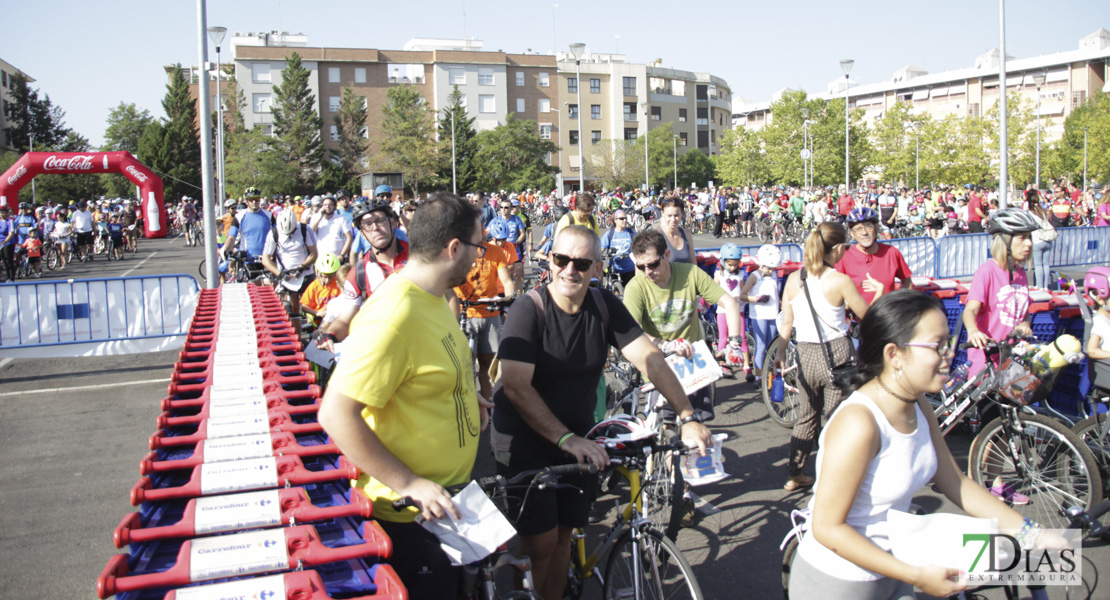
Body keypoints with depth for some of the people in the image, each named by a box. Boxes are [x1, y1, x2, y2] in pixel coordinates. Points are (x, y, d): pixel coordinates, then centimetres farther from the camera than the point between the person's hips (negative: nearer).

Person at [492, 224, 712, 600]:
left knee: (563, 534, 11)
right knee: (541, 542, -5)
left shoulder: (604, 306, -4)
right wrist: (564, 438, -32)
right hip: (525, 439, -4)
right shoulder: (529, 310, -19)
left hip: (577, 435, 5)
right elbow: (515, 386, -26)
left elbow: (649, 359, -8)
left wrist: (687, 417, -15)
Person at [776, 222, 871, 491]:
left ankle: (794, 476, 28)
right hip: (837, 354, -4)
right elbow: (868, 317, 0)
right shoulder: (841, 281, -13)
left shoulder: (793, 279, -1)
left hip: (806, 355, 5)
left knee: (807, 416, 21)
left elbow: (786, 323, 4)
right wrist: (879, 291, 18)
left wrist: (780, 354, 16)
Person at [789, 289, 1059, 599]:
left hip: (888, 572, 8)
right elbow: (828, 527, -26)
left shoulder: (919, 405, -2)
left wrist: (1031, 534, 1)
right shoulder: (858, 423, -29)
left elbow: (955, 482, 7)